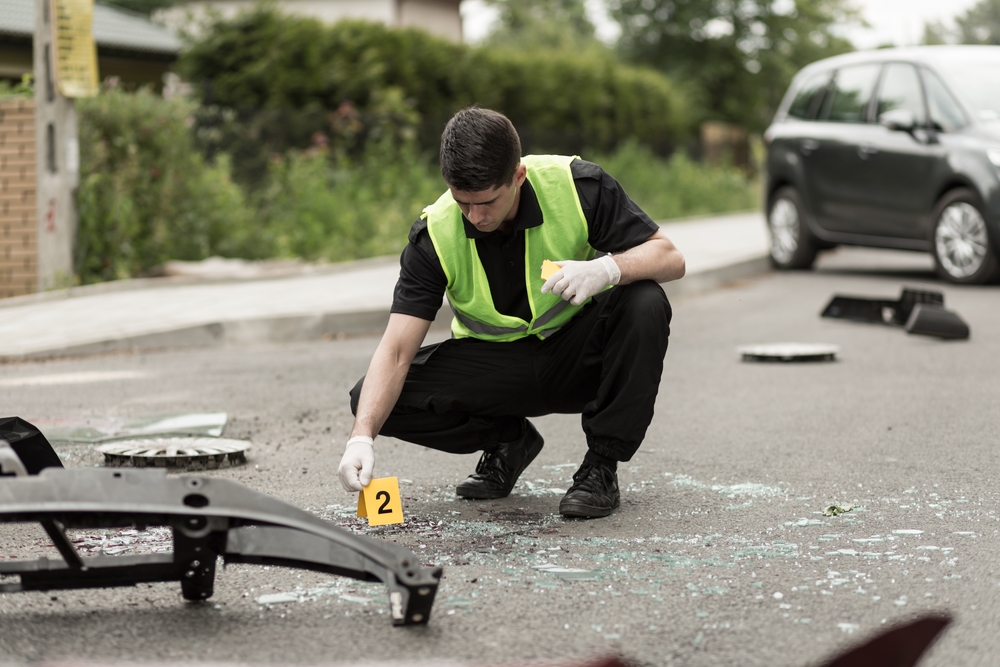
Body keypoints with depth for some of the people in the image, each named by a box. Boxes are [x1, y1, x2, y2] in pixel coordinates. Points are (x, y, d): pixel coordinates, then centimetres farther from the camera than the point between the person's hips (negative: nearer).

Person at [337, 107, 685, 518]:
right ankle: (506, 439, 6)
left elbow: (670, 257, -17)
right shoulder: (436, 234, -19)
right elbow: (396, 351, -21)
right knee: (373, 400, -21)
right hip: (496, 364, 1)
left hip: (580, 354, -1)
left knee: (644, 303, -33)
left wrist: (608, 268, -39)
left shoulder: (576, 186, -21)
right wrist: (362, 437, -36)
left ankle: (602, 464, -15)